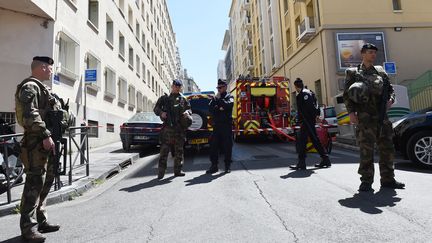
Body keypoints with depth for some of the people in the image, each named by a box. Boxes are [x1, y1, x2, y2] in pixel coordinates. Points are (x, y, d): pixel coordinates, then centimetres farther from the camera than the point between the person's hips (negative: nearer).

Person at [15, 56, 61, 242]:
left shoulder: (41, 88, 23)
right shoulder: (30, 86, -9)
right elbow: (30, 115, -21)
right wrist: (45, 135, -25)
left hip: (45, 143, 10)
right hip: (37, 143, -10)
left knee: (46, 182, 13)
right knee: (35, 183, -7)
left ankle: (41, 221, 23)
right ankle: (28, 227, 0)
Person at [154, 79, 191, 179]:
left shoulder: (183, 99, 16)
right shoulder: (164, 98, 11)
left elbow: (189, 109, 18)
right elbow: (156, 108, 12)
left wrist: (187, 112, -5)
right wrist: (161, 113, -8)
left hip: (180, 127, 3)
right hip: (168, 127, -3)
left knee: (179, 149, 8)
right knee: (164, 149, -7)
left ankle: (178, 170, 17)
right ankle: (161, 171, -3)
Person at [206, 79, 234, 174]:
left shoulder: (229, 97, 5)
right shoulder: (215, 98, 17)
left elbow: (228, 105, -15)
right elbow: (210, 108, 3)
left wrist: (219, 99, -9)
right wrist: (219, 108, -10)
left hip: (226, 124, -4)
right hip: (216, 124, 4)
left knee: (227, 145, 0)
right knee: (213, 145, 2)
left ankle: (227, 165, 9)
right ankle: (214, 165, 9)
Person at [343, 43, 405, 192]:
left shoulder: (380, 71, 18)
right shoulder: (353, 72, 5)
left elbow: (390, 89, 23)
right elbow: (346, 95, -1)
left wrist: (390, 99, 0)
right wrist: (351, 112, -12)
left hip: (382, 116, 5)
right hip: (364, 117, -5)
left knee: (387, 149, 7)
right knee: (366, 150, -6)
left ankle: (388, 179, 19)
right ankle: (366, 182, 2)